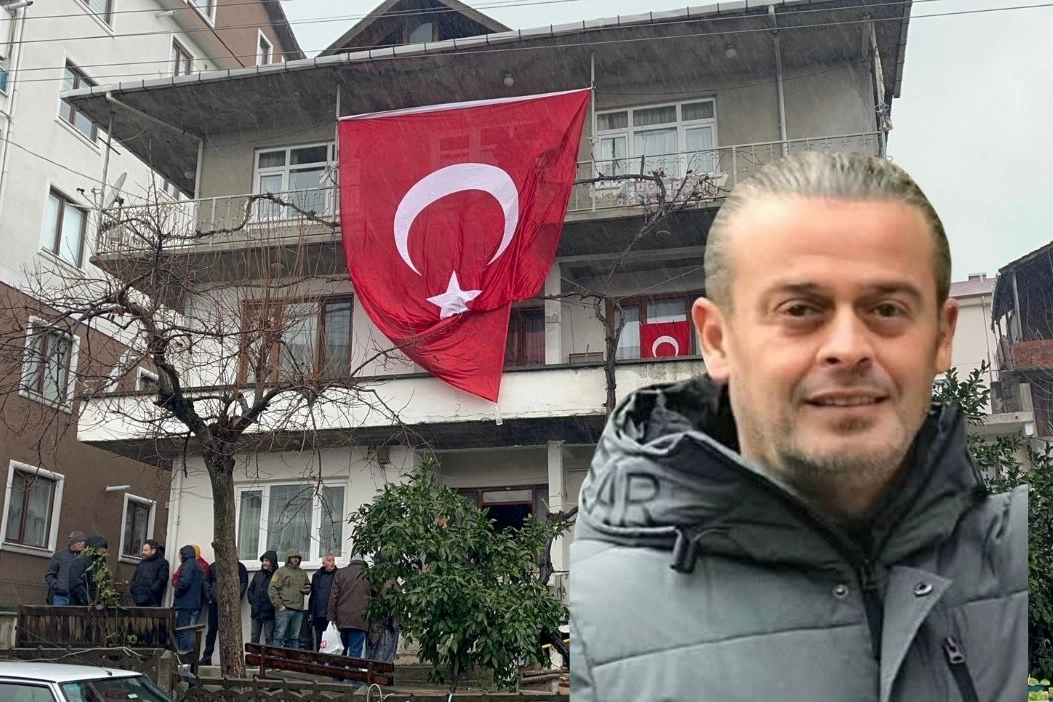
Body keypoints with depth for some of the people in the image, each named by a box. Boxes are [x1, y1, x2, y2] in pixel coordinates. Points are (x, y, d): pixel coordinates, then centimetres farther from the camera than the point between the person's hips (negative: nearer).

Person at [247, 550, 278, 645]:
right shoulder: (258, 574, 12)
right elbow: (250, 589, 17)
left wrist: (272, 605, -13)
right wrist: (252, 601, 4)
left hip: (269, 612, -5)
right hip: (256, 612, 5)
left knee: (269, 638, -1)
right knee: (254, 637, 9)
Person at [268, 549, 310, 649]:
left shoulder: (302, 573, 19)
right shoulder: (280, 571, -1)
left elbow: (308, 585, 33)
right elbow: (272, 589, -7)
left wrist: (307, 589, 8)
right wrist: (279, 604, -13)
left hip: (298, 610, 6)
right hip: (284, 609, -6)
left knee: (295, 637, 9)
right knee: (279, 635, -4)